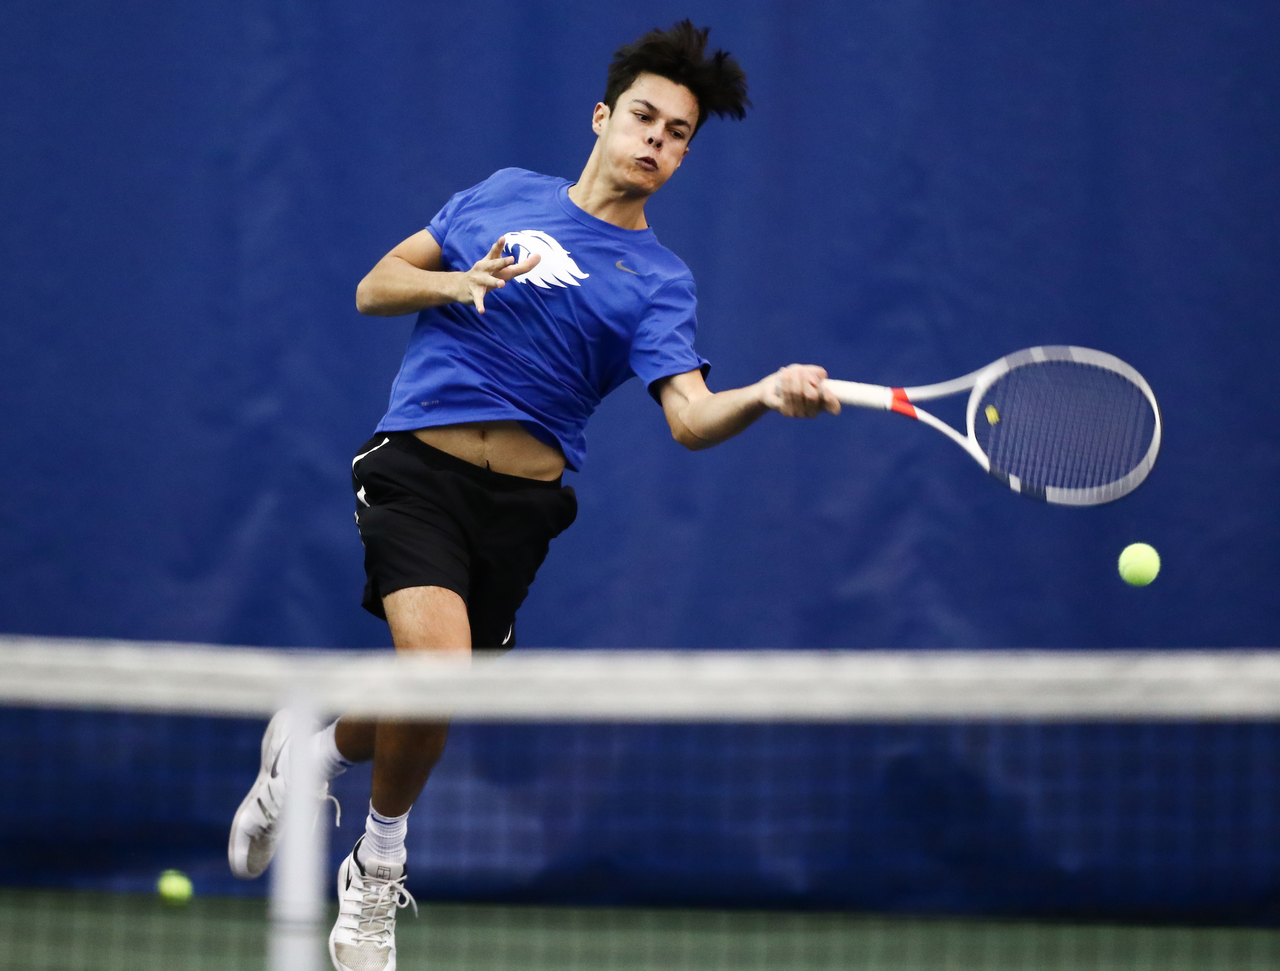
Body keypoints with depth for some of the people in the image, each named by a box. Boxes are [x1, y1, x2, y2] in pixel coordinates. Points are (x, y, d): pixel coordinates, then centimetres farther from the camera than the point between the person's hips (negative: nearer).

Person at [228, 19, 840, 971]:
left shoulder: (658, 279, 5)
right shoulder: (505, 193, 10)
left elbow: (690, 416, -11)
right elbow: (375, 287, 14)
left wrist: (767, 394, -33)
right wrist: (458, 283, -7)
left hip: (522, 501, 2)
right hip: (419, 471, -2)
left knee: (422, 708, 5)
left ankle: (310, 754, 41)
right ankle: (377, 874, 3)